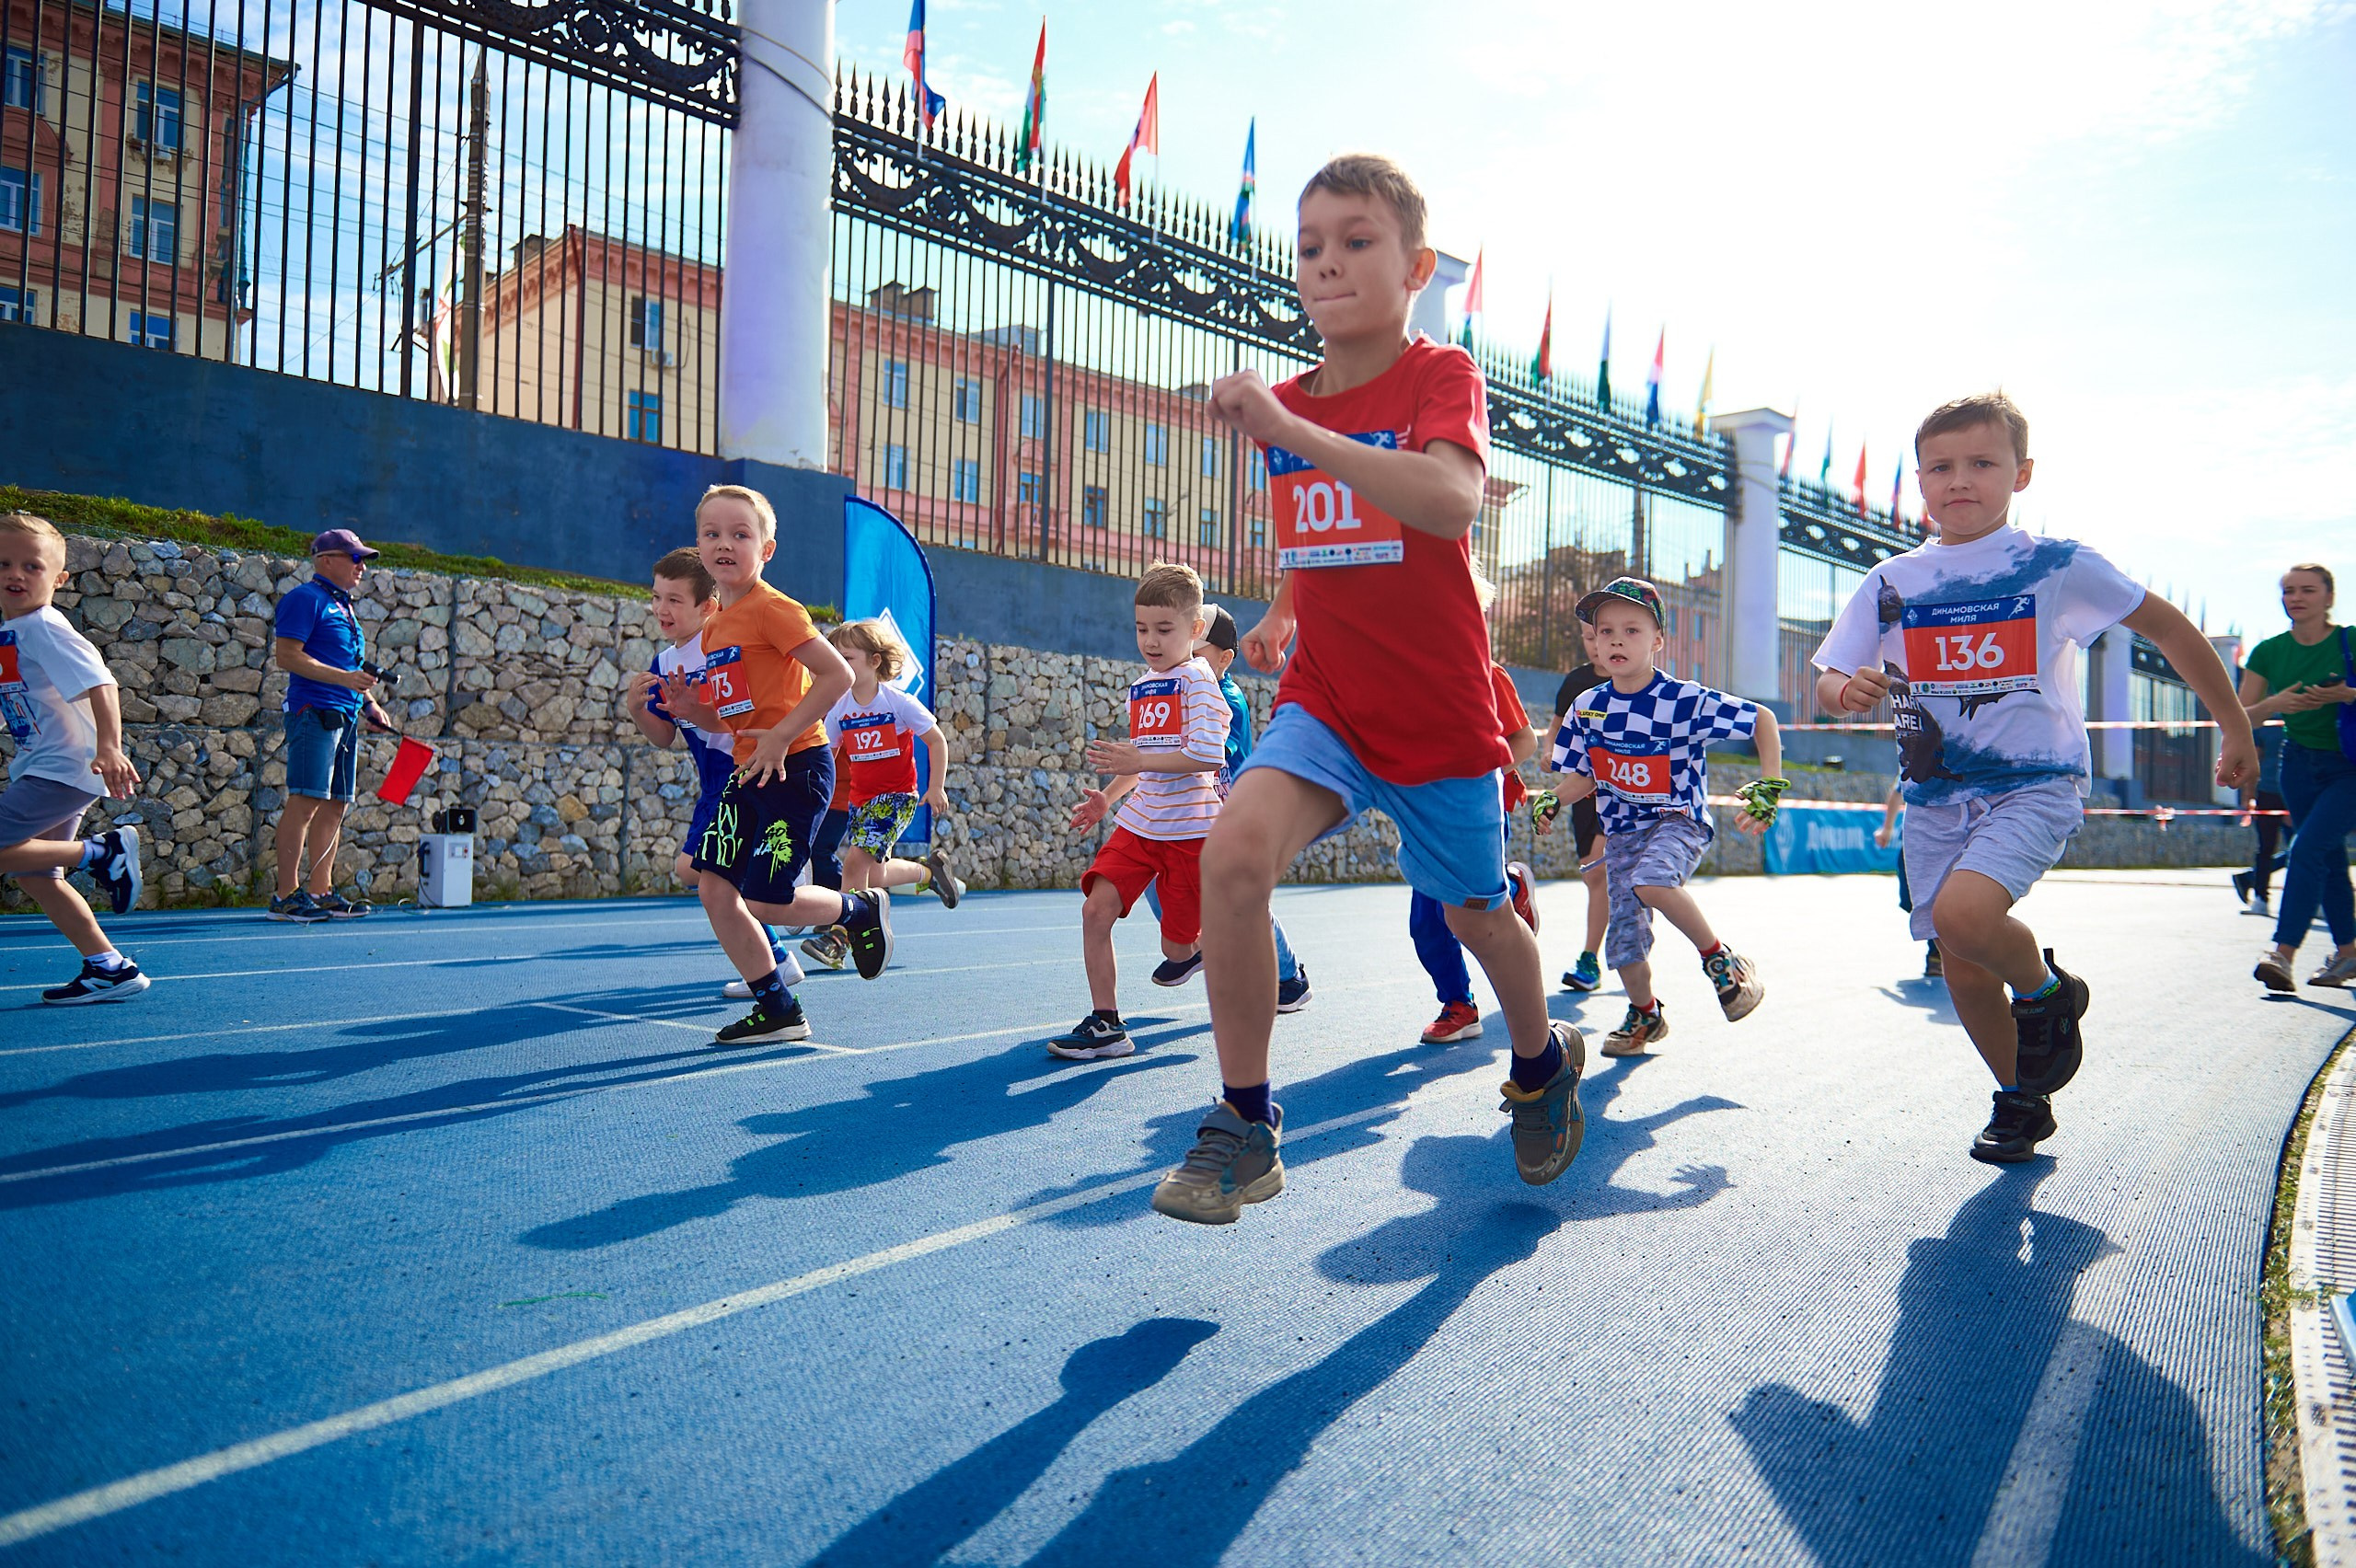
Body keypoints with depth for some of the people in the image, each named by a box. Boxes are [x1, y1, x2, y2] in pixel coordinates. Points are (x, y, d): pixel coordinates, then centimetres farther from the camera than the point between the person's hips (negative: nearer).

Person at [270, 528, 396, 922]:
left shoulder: (343, 606, 23)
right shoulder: (305, 598, -5)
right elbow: (287, 656, -14)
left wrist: (370, 705, 18)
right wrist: (343, 678, -20)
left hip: (345, 717, 9)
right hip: (314, 711, -9)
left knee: (335, 805, 8)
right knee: (305, 800, -12)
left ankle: (320, 891, 12)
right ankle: (286, 895, -11)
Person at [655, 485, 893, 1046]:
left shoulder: (771, 609, -12)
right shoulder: (714, 627, 14)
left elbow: (838, 674, -19)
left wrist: (780, 737, -20)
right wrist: (693, 710, 0)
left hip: (796, 769, -9)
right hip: (747, 773, 9)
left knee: (764, 901, -10)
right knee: (714, 889, 4)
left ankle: (862, 910, 18)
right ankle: (778, 1010, 15)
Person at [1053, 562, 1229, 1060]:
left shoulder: (1197, 680, -11)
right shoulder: (1139, 688, 14)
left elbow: (1208, 755, -24)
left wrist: (1139, 761, -23)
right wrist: (1109, 797, 11)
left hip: (1188, 830, -6)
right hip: (1138, 823, 7)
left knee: (1178, 948, 2)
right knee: (1095, 909, -11)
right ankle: (1105, 1024, -3)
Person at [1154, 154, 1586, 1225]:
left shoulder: (1440, 376, -10)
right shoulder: (1285, 404, 7)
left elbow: (1452, 501, -32)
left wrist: (1293, 429, -36)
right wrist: (1281, 620, 7)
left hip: (1441, 715, -3)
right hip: (1323, 703, 3)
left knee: (1476, 914, 13)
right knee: (1233, 849, -24)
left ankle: (1543, 1064, 48)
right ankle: (1245, 1127, -10)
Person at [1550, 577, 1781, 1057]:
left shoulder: (1684, 700, -15)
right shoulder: (1587, 707, -2)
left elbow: (1762, 719, -5)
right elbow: (1579, 781, 7)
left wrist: (1769, 785, -13)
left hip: (1678, 822, -5)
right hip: (1621, 833, 5)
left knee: (1651, 880, -36)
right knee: (1624, 939, 2)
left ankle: (1720, 959, -12)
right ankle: (1645, 1015, 32)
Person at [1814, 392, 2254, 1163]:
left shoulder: (2055, 566, -3)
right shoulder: (1891, 583, 4)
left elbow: (2169, 627, 7)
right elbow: (1829, 681, 5)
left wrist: (2235, 729, 11)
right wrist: (1845, 689, -20)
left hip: (2033, 783, -4)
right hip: (1935, 797, 4)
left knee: (1964, 912, -28)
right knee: (1962, 966, 7)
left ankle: (2049, 993, 5)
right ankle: (2020, 1101, 31)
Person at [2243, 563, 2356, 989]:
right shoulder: (2269, 652, 0)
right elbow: (2236, 717, 0)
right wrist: (2273, 705, -18)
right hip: (2300, 766, 4)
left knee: (2308, 846, -20)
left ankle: (2283, 953, -24)